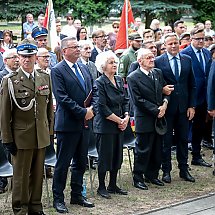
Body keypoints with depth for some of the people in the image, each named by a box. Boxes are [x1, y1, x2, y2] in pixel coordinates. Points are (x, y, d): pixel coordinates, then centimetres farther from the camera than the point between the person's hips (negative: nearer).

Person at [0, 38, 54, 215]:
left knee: (38, 174, 13)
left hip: (41, 137, 4)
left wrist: (50, 131, 9)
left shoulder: (45, 78, 7)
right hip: (21, 137, -4)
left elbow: (49, 107, 12)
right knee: (21, 176, 5)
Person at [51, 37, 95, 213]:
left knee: (81, 162, 15)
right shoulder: (57, 71, -10)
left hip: (84, 123, 7)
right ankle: (58, 199, 10)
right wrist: (83, 112, -17)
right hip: (68, 124, -7)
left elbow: (92, 91, 15)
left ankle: (77, 195, 26)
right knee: (63, 164, 1)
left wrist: (91, 109, -4)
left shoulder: (84, 68, 12)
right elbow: (62, 98, -17)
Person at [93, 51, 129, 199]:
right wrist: (119, 120, -14)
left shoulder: (119, 80, 10)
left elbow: (125, 100, 12)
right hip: (105, 125, -7)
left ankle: (113, 185, 23)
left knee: (117, 155, 11)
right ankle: (102, 187, 12)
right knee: (105, 156, 0)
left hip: (119, 125, 7)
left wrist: (126, 117, -4)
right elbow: (102, 107, -16)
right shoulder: (100, 83, -12)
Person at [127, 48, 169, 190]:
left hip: (159, 119, 6)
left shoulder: (158, 73, 10)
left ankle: (152, 175, 26)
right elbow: (138, 100, -14)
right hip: (145, 120, -6)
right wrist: (156, 110, -15)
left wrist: (164, 103, -7)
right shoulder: (133, 78, -10)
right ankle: (138, 178, 11)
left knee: (157, 150, 12)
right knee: (143, 151, 0)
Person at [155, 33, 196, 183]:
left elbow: (192, 85, 7)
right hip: (166, 107, -3)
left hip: (183, 107, 3)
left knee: (183, 139, 11)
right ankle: (166, 171, 15)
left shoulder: (187, 60, 6)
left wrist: (192, 106, 2)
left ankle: (184, 170, 21)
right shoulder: (158, 62, -5)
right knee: (166, 140, 5)